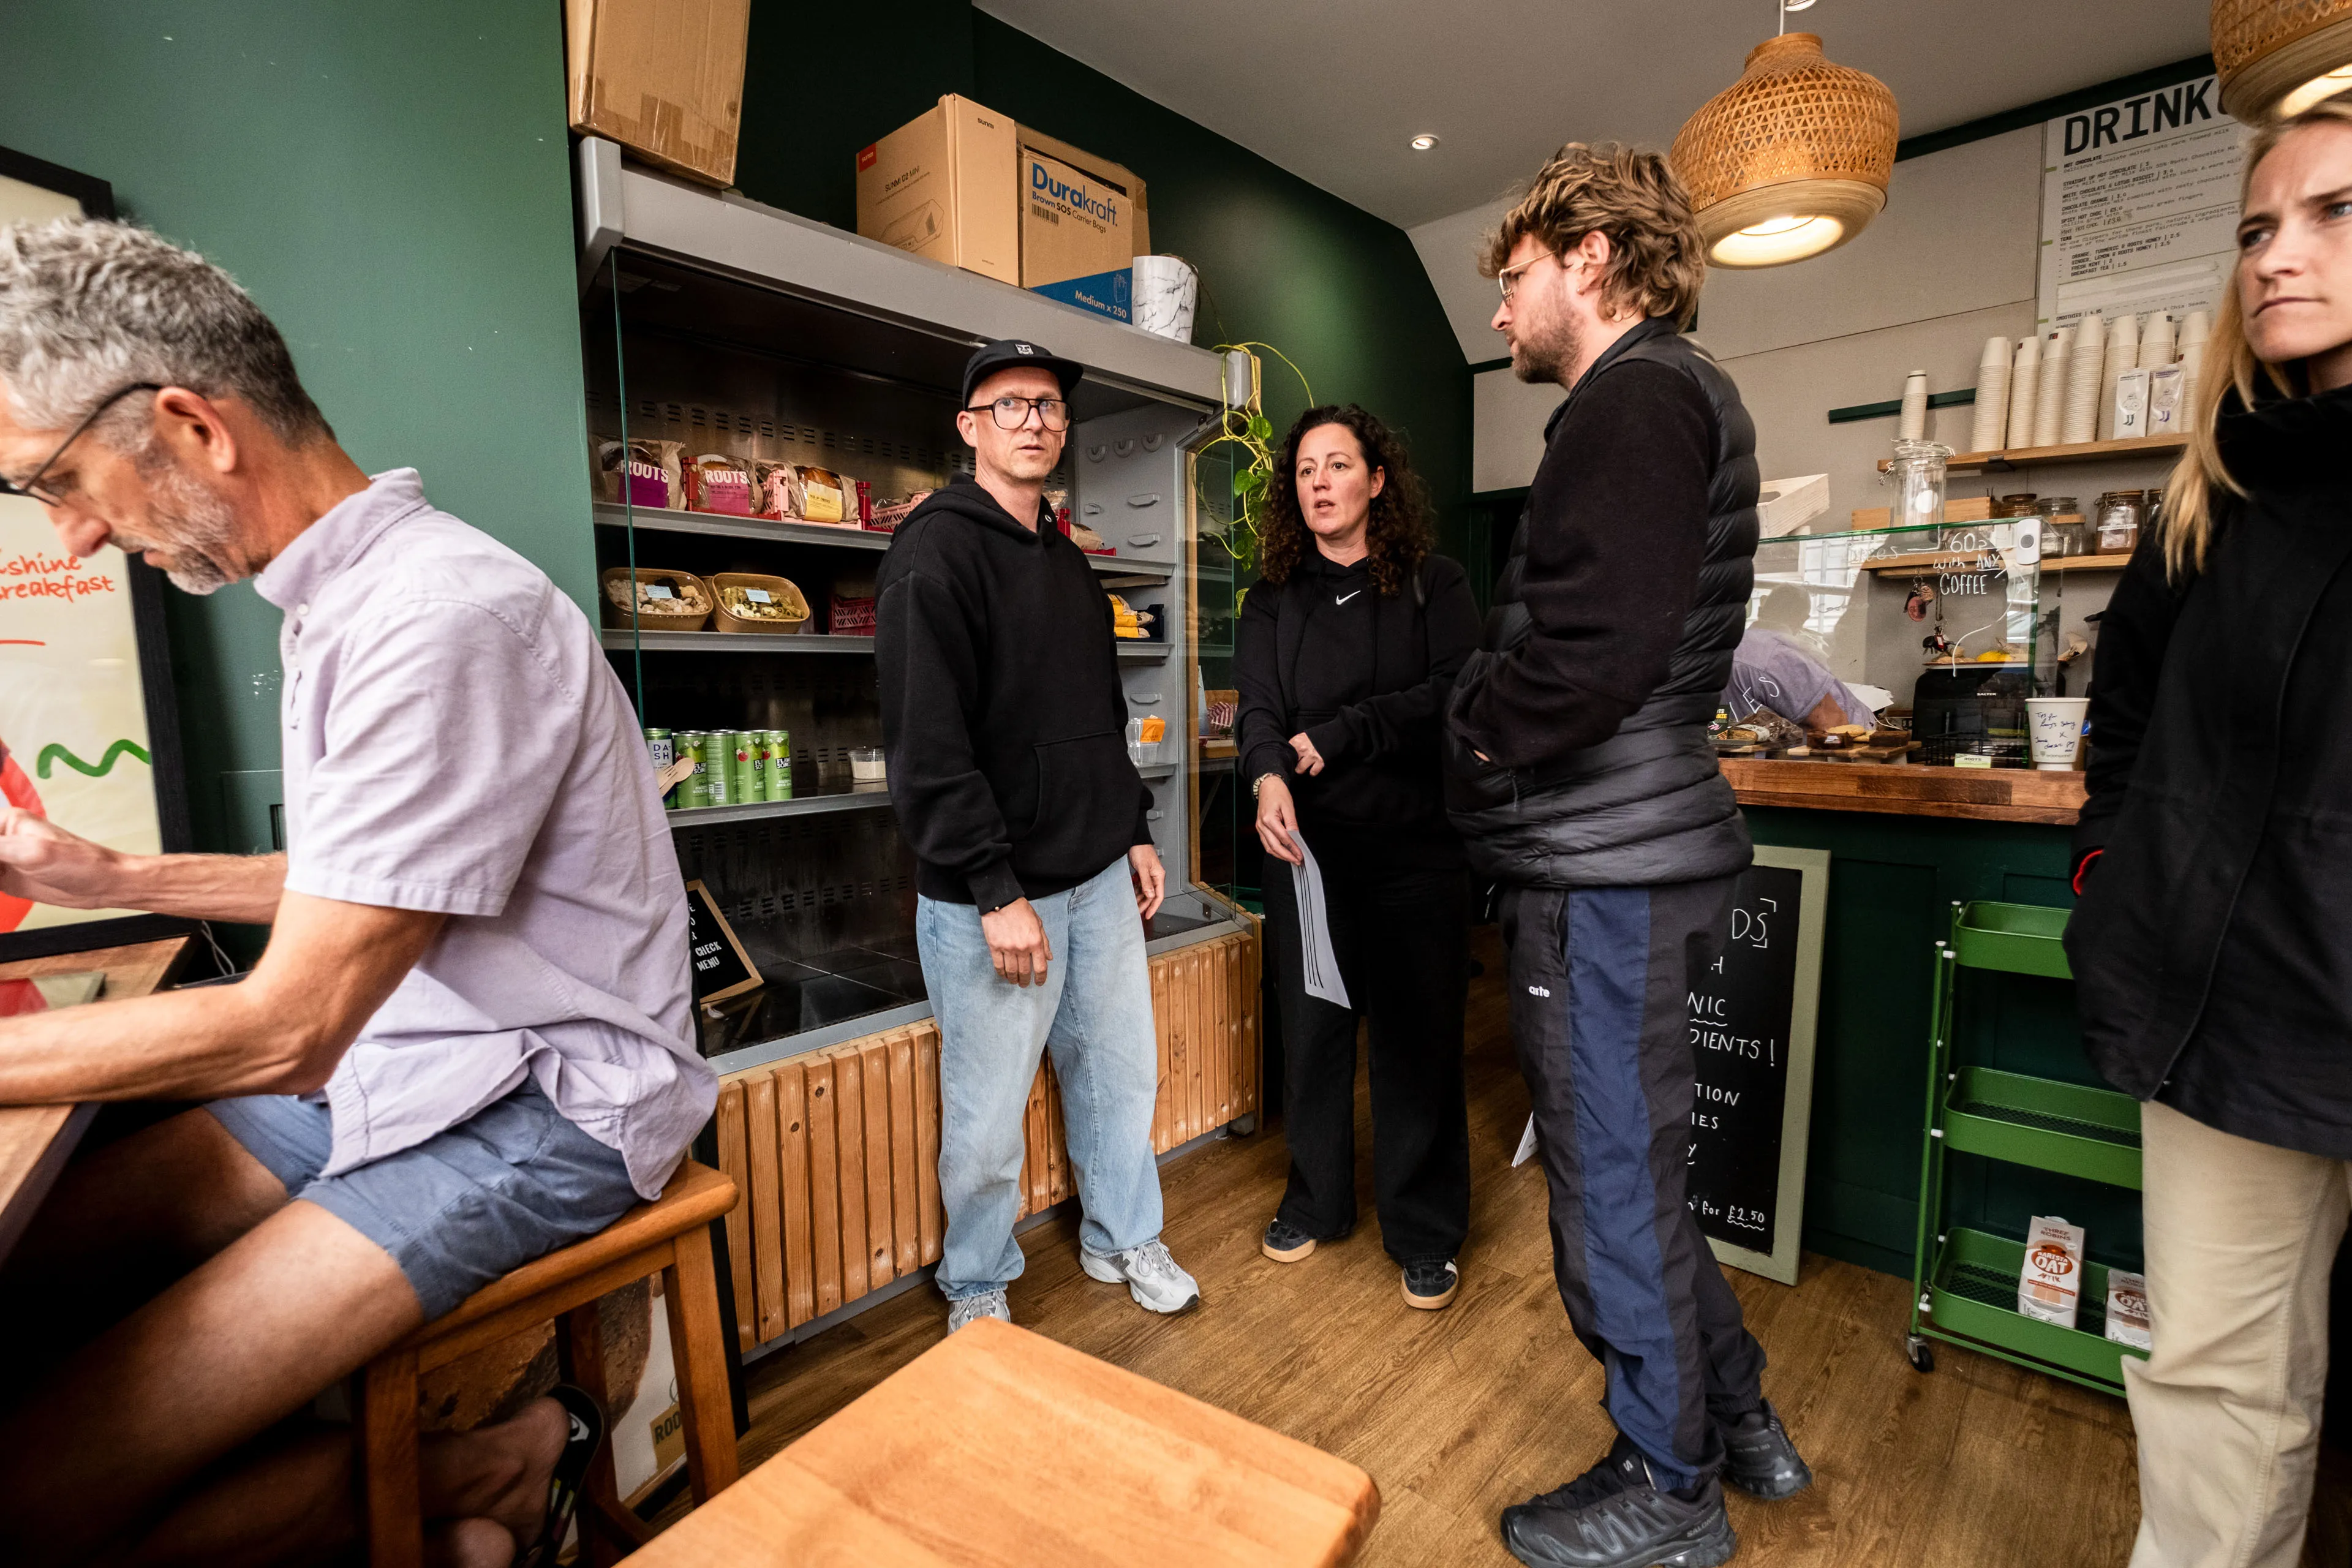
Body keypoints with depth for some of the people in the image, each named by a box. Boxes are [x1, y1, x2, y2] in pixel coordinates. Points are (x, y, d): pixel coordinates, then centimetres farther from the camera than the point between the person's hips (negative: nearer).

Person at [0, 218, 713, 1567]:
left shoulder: (444, 617, -24)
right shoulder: (340, 600, 11)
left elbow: (287, 1030, -22)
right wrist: (112, 879, 18)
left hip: (542, 1106, -10)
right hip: (390, 1057, 10)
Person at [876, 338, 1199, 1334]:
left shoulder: (1067, 561, 16)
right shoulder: (936, 551, -11)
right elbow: (928, 745, -19)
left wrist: (1133, 832, 17)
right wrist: (997, 891, -21)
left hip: (1098, 878, 8)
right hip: (987, 894, -7)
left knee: (1120, 1070, 16)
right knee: (988, 1112, 6)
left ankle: (1123, 1241, 38)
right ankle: (977, 1291, 30)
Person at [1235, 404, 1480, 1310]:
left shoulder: (1433, 585, 4)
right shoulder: (1272, 599, 9)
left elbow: (1455, 694, -10)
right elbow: (1257, 707, -5)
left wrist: (1335, 736, -16)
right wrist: (1269, 777, -27)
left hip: (1416, 846, -2)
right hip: (1308, 848, 2)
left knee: (1419, 1034, 6)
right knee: (1312, 1028, 11)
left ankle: (1425, 1232, 24)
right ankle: (1316, 1200, 32)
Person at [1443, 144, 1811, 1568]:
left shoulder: (1637, 395, -13)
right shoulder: (1676, 397, 20)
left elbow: (1588, 653, -26)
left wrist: (1472, 744, -10)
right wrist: (1488, 719, 9)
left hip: (1606, 866, -10)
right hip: (1635, 847, 10)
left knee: (1614, 1186, 6)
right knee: (1631, 1161, 22)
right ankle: (1740, 1424, 41)